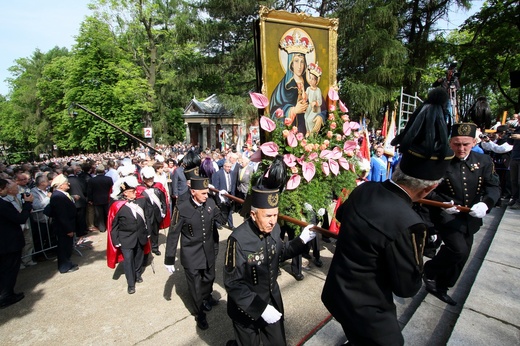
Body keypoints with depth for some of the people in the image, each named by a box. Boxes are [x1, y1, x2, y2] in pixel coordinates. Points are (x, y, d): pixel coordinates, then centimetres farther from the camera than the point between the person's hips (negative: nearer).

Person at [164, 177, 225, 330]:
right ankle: (200, 314, 41)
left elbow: (222, 219, 6)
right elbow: (173, 235, -15)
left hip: (208, 251, 4)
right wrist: (169, 259, -12)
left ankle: (207, 298, 59)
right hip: (191, 255, -4)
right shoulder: (182, 208, -22)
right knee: (195, 286, 14)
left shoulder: (211, 203, -11)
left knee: (209, 278, 27)